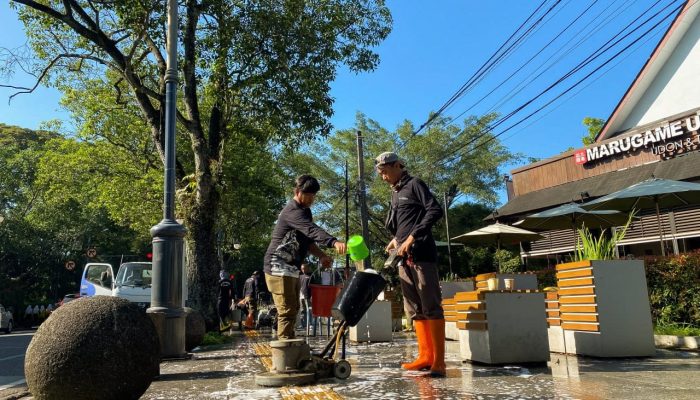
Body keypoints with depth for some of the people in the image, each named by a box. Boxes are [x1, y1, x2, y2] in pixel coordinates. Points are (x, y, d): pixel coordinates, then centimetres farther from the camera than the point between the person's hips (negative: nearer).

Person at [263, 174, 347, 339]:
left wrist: (321, 255, 0)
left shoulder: (304, 211, 14)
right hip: (279, 267, -10)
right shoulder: (293, 211, -19)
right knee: (287, 310, -12)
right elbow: (312, 230, -37)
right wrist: (335, 242, -51)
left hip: (292, 268, 10)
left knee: (293, 309, 15)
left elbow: (307, 238, 17)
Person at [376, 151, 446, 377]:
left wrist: (412, 237, -18)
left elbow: (435, 211, -13)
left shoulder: (415, 185, -2)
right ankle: (426, 356, 14)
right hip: (404, 257, 8)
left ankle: (439, 361, -5)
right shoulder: (394, 193, 21)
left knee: (431, 306, -7)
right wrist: (396, 239, 10)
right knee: (415, 308, 8)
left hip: (421, 254, -8)